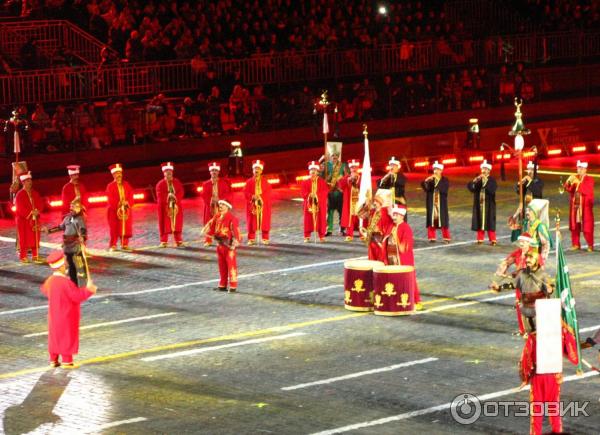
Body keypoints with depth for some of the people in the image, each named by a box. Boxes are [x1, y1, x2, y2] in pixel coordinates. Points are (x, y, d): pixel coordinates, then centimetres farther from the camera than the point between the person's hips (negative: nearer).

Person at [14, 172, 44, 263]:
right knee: (24, 239, -2)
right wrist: (31, 213, -20)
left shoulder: (35, 193, 9)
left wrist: (37, 211, -13)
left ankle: (35, 256, 14)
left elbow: (40, 204, 6)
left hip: (35, 219, 5)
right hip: (23, 220, -5)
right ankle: (23, 257, 4)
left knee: (35, 238, 7)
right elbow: (20, 208, -17)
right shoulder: (20, 194, -10)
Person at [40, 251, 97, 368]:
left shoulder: (50, 280, -2)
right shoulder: (66, 282, -26)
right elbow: (77, 296, -25)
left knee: (55, 336, 15)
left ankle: (53, 360, 20)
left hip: (54, 315, 7)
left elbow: (44, 290, 20)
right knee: (67, 337, 3)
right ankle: (66, 361, 8)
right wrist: (88, 289, -15)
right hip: (67, 316, -7)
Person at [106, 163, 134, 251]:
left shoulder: (126, 185, 11)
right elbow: (111, 199, -9)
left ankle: (125, 244, 10)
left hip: (126, 210, 4)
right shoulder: (110, 186, 0)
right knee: (114, 229, -5)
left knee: (126, 227, 1)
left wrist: (127, 203, -13)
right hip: (114, 210, -4)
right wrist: (119, 204, -20)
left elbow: (131, 196, 5)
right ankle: (113, 246, -1)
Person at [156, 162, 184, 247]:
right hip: (165, 206, -2)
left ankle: (178, 241, 8)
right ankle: (163, 242, 0)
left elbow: (181, 192, 1)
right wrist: (167, 197, -21)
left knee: (177, 223, 3)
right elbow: (160, 195, -7)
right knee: (165, 224, -3)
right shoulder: (160, 184, 2)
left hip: (176, 206, 2)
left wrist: (175, 198, -16)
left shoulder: (177, 182, 10)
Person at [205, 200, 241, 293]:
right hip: (220, 244, 8)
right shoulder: (217, 217, 9)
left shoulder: (232, 218, -14)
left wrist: (235, 242, -23)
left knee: (231, 265, -4)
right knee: (222, 265, 14)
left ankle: (233, 286, 0)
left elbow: (235, 230, -18)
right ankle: (222, 285, 23)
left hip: (228, 245, -8)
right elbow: (212, 227, 19)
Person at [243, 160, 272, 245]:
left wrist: (261, 197, -16)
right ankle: (251, 239, 7)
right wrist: (253, 196, -16)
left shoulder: (265, 181, 5)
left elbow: (268, 192, -1)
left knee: (264, 221, 1)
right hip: (252, 205, 0)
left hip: (263, 205, 0)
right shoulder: (249, 182, 4)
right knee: (252, 222, 1)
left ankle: (265, 238, 8)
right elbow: (246, 192, -1)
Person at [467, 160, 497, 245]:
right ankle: (480, 239, 11)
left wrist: (486, 181, -22)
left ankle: (493, 240, -3)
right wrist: (474, 181, -17)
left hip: (488, 204, -4)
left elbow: (492, 190, -18)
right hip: (479, 204, 4)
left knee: (489, 221, -5)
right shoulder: (477, 179, 9)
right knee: (479, 221, 4)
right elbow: (470, 187, 1)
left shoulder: (492, 180, -3)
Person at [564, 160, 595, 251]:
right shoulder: (574, 178, 11)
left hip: (585, 205, -4)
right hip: (574, 204, 4)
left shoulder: (589, 180, -2)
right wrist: (569, 182, -16)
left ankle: (590, 245, -2)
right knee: (574, 226, 4)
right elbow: (568, 189, 4)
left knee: (587, 226, -6)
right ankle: (576, 244, 10)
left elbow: (588, 191, -16)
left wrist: (579, 183, -21)